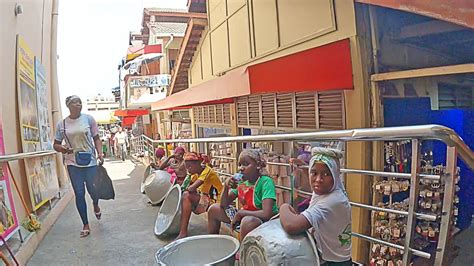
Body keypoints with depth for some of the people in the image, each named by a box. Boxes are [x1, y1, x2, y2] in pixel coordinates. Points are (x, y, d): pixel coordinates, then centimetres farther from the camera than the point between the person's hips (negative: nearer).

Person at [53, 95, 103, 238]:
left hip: (90, 161, -1)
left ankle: (96, 205, 43)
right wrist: (62, 149, -13)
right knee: (79, 194, 4)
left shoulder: (88, 119, -1)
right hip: (73, 163, 1)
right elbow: (56, 144, 10)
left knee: (93, 190, 4)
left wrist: (100, 153, -10)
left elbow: (96, 138, 4)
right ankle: (86, 225, 17)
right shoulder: (62, 124, 2)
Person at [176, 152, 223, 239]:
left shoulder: (207, 171, -18)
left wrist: (186, 189, -7)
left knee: (187, 196, -26)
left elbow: (192, 188, -26)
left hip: (213, 200, -9)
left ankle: (183, 232, -26)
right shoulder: (196, 173, 8)